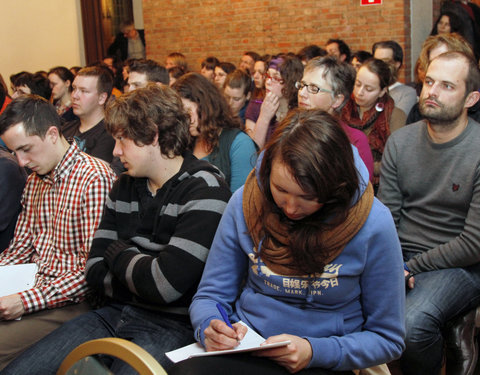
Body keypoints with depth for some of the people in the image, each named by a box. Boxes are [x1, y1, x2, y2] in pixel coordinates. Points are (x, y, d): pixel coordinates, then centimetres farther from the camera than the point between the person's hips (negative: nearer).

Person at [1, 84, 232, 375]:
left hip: (172, 325, -6)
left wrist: (117, 252, -4)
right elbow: (95, 270, 7)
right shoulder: (125, 186, 11)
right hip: (115, 314, 7)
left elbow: (164, 285, -22)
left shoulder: (204, 191, -13)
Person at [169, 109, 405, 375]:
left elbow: (387, 340, -4)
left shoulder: (373, 226, -14)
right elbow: (210, 295, 5)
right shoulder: (244, 203, -6)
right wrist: (209, 327, -19)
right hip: (242, 350, 2)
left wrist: (314, 352, -19)